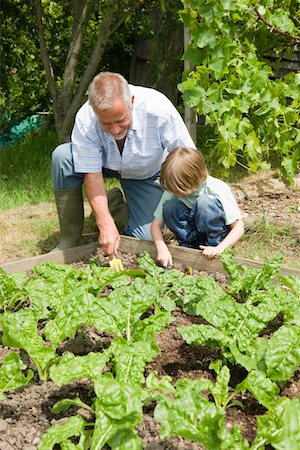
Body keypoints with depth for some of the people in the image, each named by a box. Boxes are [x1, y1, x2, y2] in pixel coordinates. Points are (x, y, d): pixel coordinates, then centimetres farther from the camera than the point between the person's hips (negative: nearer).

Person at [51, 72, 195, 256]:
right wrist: (106, 225, -36)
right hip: (105, 164, 1)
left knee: (146, 238, -18)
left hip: (147, 175, -1)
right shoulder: (85, 120, -32)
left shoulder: (159, 109, -36)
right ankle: (69, 238, -12)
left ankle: (116, 203, 16)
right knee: (62, 156, -28)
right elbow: (92, 174, -27)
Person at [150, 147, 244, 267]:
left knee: (204, 201, -31)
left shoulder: (217, 189, -23)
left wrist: (219, 248, -33)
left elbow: (239, 227, -19)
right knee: (169, 206, -23)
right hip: (192, 239, 4)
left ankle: (214, 245, -15)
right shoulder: (172, 190, -13)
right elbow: (156, 224, -8)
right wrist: (161, 248, -26)